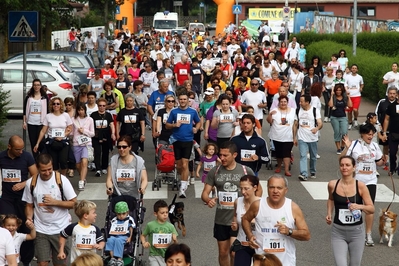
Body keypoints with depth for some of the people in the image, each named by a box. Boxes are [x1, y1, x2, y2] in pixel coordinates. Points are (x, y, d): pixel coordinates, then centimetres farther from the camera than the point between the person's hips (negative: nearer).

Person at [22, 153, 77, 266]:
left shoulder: (61, 180, -9)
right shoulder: (31, 183, -3)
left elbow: (73, 203, -6)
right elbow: (29, 205, 8)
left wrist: (54, 202, -17)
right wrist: (29, 218, -11)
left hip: (61, 228, -1)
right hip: (41, 230, 1)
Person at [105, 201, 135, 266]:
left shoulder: (129, 220, 7)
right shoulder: (114, 220, 17)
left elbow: (131, 229, 4)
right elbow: (111, 231, 16)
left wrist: (130, 237, -9)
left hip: (124, 236, -3)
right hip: (114, 236, 3)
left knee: (118, 240, -37)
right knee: (110, 240, -31)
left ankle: (119, 259, -37)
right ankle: (112, 258, -33)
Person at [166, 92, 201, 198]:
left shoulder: (193, 112, 3)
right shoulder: (174, 112, 4)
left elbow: (198, 122, 18)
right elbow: (167, 125, 8)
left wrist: (196, 128, -2)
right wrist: (174, 125, -11)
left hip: (188, 140, -2)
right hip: (177, 140, 2)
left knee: (185, 164, -10)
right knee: (179, 165, 10)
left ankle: (182, 189, -11)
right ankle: (184, 181, 35)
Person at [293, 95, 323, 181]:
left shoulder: (315, 111, -4)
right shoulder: (298, 111, 5)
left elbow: (320, 123, -11)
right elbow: (295, 124, 11)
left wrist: (317, 128, -34)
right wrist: (295, 137, 8)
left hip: (313, 138, 0)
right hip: (302, 138, 1)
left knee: (313, 157, 13)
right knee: (303, 156, -13)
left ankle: (312, 172, 33)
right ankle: (303, 174, -22)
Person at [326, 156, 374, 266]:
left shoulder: (360, 186, -9)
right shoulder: (333, 185, -4)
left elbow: (372, 209, -4)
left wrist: (359, 206, -23)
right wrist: (329, 214, 5)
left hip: (356, 232, 0)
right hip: (338, 232, 0)